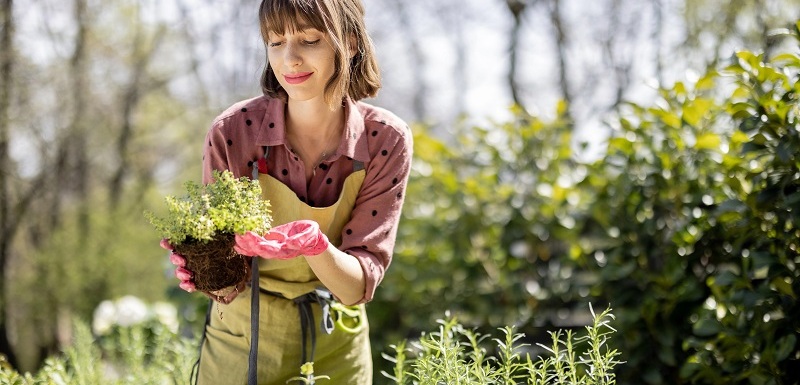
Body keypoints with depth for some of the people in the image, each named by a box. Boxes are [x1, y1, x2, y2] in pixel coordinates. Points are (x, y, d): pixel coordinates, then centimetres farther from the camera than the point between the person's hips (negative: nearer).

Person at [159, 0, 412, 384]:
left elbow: (358, 286, -18)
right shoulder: (232, 132, -19)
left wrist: (314, 245, -37)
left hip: (336, 350, 1)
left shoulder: (385, 140, -16)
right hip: (243, 343, -1)